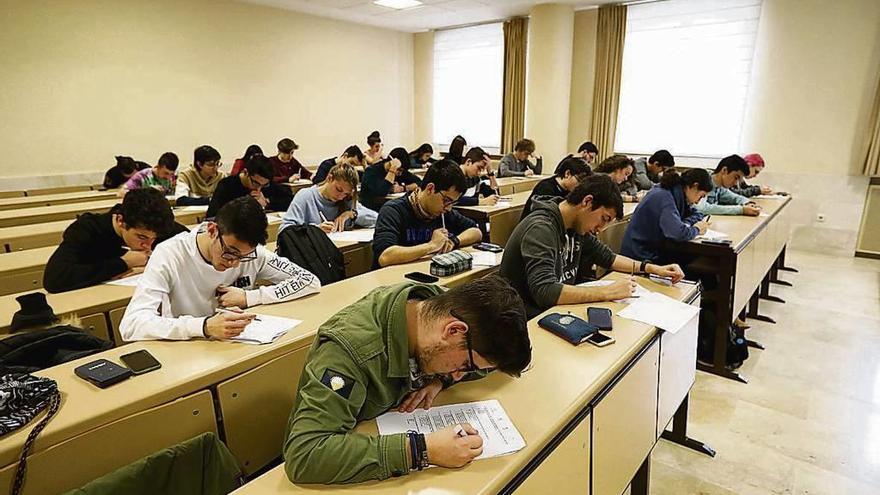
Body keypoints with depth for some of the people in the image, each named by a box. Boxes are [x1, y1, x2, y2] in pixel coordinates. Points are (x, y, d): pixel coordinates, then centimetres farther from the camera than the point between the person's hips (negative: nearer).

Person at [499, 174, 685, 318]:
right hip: (528, 321, -8)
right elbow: (545, 292, -36)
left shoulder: (577, 227, 3)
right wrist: (608, 292, -29)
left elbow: (607, 257, 20)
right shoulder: (541, 229, -25)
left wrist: (653, 268, 8)